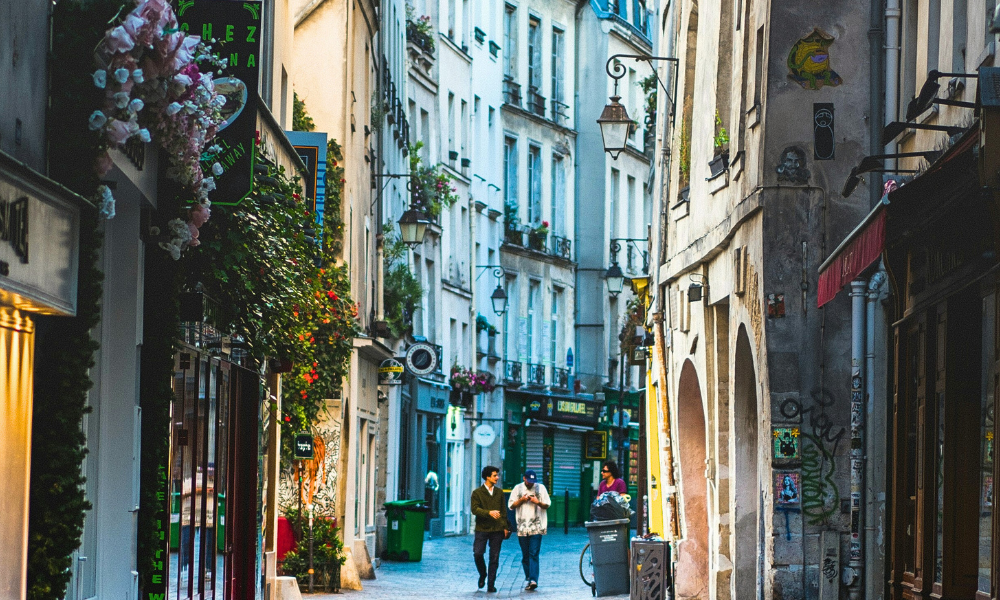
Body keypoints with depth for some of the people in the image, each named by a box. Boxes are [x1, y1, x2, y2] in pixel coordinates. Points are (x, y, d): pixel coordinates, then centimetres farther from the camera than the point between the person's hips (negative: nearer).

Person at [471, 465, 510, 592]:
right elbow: (475, 509, -10)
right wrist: (489, 512, -24)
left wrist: (505, 527, 9)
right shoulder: (477, 493, 0)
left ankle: (491, 584, 7)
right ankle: (482, 575, 18)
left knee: (494, 558, 1)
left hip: (497, 530, 2)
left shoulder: (499, 492, 12)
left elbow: (503, 511, 15)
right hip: (482, 528, -2)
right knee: (478, 553, -10)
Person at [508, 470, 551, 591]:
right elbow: (511, 505, 10)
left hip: (536, 527, -2)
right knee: (525, 555, 4)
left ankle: (533, 580, -19)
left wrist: (538, 502, -12)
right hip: (522, 528, 2)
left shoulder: (540, 488, 7)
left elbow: (547, 505, 8)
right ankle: (529, 578, 12)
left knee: (534, 554, -12)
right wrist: (521, 500, -7)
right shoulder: (517, 489, 10)